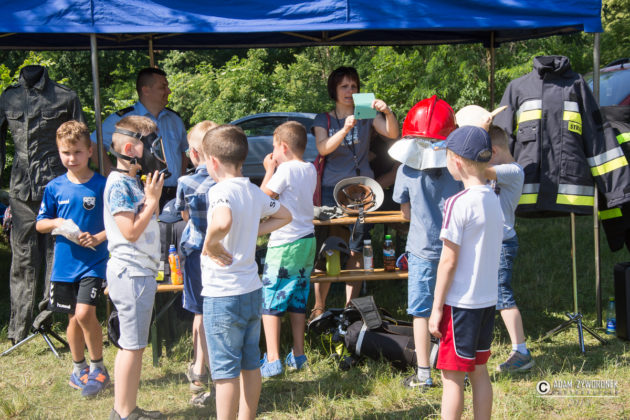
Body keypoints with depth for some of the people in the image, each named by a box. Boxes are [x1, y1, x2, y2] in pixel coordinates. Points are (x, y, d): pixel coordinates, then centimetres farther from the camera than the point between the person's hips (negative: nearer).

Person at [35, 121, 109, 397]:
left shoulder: (102, 186, -6)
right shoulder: (55, 188, 2)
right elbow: (40, 224, 10)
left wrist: (98, 237, -18)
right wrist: (56, 223, -10)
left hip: (93, 262, -3)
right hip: (64, 262, 3)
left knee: (85, 312, -16)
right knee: (73, 317, 12)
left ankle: (97, 368, 2)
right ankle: (78, 367, 30)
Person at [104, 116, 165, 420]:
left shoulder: (132, 181, 15)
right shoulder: (118, 184, -15)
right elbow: (131, 230, -21)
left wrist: (153, 196, 12)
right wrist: (152, 199, -17)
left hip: (140, 272, 10)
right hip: (131, 273, -10)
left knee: (133, 345, 15)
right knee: (132, 346, -5)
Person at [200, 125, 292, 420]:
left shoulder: (221, 191, -18)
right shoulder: (254, 192, 6)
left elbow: (223, 221, -41)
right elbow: (284, 216, 23)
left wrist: (210, 244, -23)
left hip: (223, 295, -8)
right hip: (252, 290, 8)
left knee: (225, 371, 0)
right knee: (250, 365, 16)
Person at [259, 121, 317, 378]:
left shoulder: (285, 170, -15)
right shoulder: (310, 170, 8)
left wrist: (269, 170, 1)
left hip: (284, 245, -8)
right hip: (307, 240, 8)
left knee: (270, 301, -3)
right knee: (298, 301, 16)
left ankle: (272, 360, -8)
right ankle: (298, 355, 22)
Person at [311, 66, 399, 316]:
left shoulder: (366, 115, 9)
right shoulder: (323, 120, 6)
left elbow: (392, 134, -6)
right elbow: (323, 148, -13)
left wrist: (387, 112, -25)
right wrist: (345, 129, -29)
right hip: (333, 190, -1)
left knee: (356, 251, 0)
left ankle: (350, 307, 7)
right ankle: (318, 307, 2)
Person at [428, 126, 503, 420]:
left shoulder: (458, 203, -16)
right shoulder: (494, 200, 7)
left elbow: (448, 261, -16)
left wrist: (437, 307, -10)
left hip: (461, 302, -7)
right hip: (487, 299, 7)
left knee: (452, 376, -1)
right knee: (479, 371, 15)